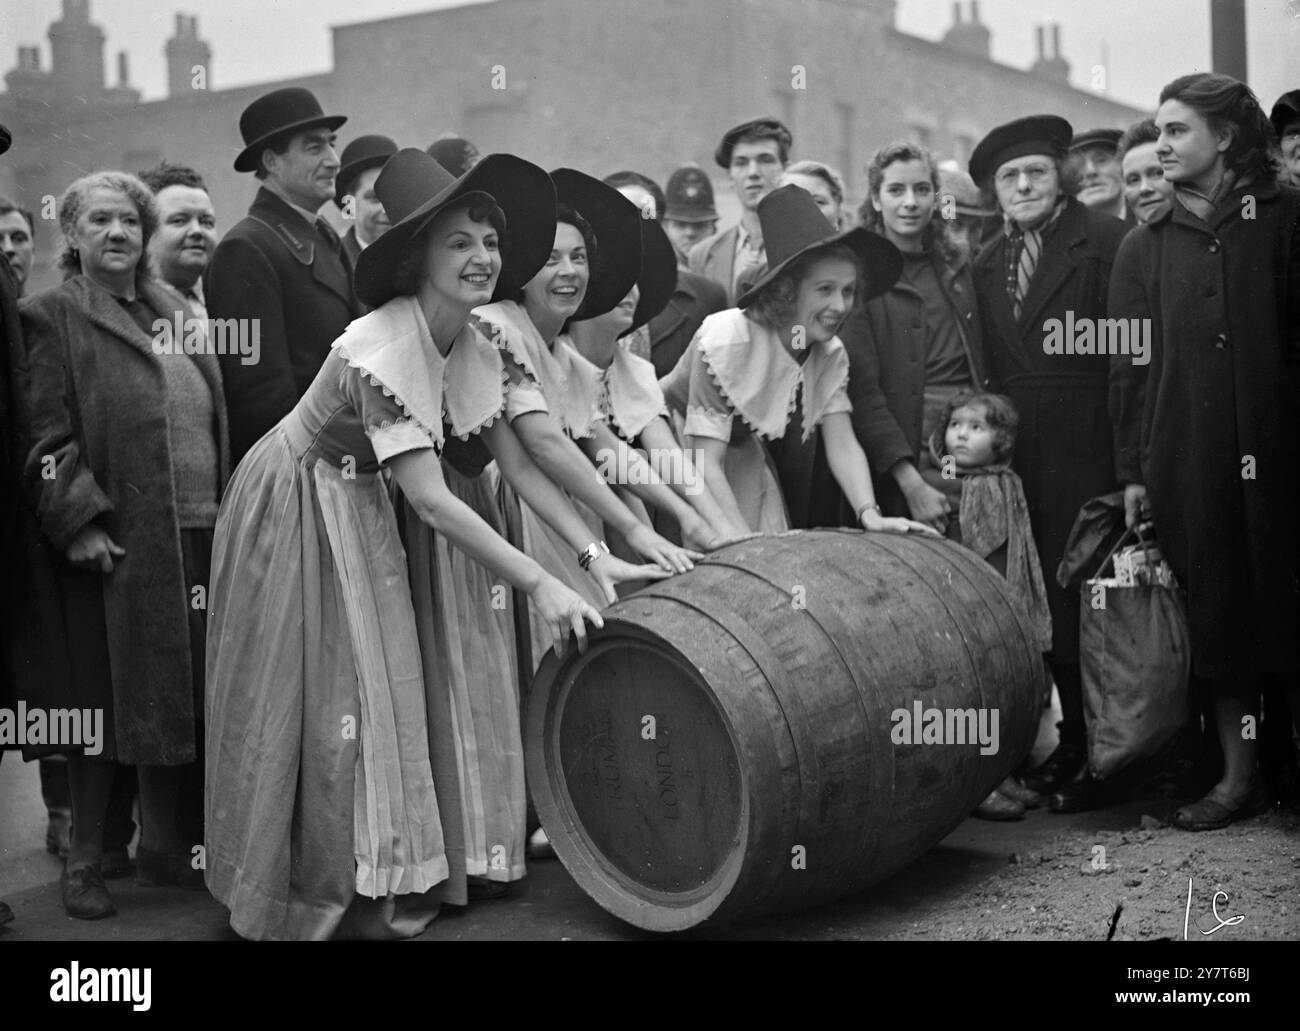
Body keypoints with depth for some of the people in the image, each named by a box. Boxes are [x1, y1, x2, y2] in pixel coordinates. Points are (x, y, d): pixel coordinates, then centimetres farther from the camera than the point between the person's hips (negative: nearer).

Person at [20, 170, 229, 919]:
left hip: (196, 538, 5)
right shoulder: (53, 317, -1)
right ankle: (85, 861, 12)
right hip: (111, 543, -5)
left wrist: (224, 511, 13)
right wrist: (79, 520, -17)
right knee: (103, 700, 0)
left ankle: (163, 846, 23)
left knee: (175, 697, 10)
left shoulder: (177, 315, 17)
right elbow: (46, 435, -8)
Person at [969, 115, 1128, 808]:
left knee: (1085, 595, -4)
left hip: (1088, 451, -5)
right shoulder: (987, 264, 17)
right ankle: (1073, 741, 17)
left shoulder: (1105, 241, -2)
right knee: (1044, 598, 6)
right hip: (1019, 455, 5)